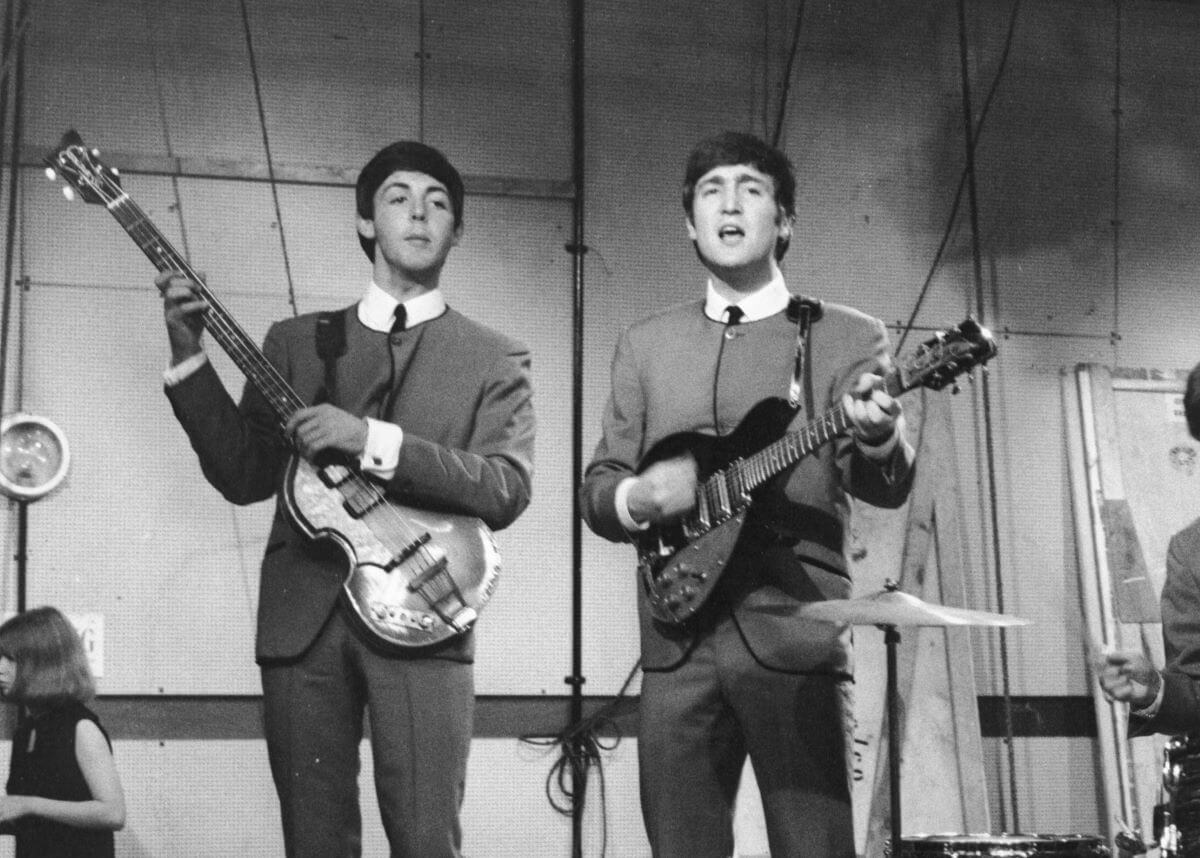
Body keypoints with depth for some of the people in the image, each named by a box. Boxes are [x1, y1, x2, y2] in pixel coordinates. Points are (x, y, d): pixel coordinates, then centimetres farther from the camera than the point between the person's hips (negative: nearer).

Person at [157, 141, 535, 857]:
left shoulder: (495, 361, 8)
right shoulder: (295, 341, 15)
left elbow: (507, 488, -7)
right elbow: (243, 476, 10)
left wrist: (373, 441, -16)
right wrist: (189, 355, 0)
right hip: (301, 617, 2)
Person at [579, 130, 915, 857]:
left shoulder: (849, 337, 5)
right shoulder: (646, 344, 14)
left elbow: (887, 486, -7)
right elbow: (596, 488, 15)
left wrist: (878, 441, -30)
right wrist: (637, 498, -8)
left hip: (796, 633, -3)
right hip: (677, 640, 3)